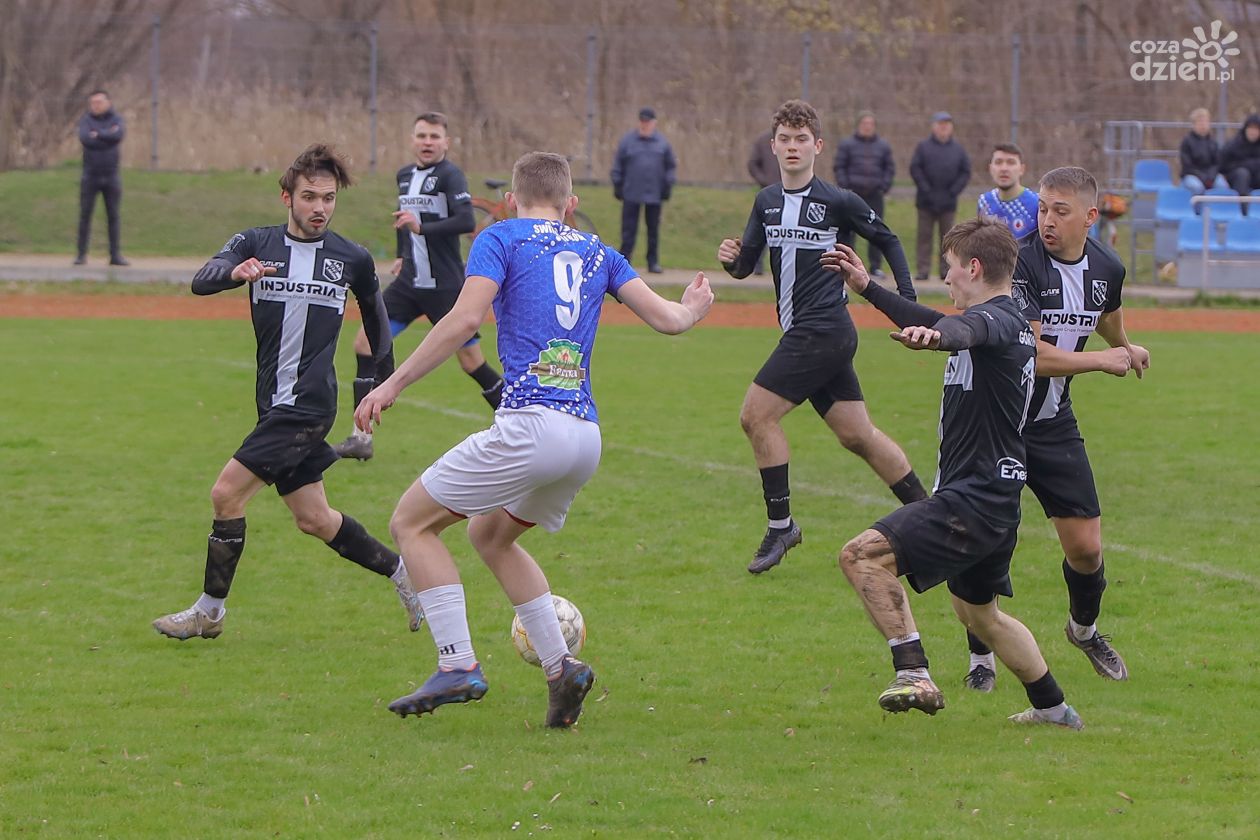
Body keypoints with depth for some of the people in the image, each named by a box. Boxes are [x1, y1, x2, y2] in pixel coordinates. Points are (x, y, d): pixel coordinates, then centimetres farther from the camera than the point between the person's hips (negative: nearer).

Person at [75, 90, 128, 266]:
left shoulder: (116, 119, 2)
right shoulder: (86, 120, 1)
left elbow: (119, 136, -19)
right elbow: (85, 139, -18)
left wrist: (98, 134, -15)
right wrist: (108, 135, -14)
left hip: (111, 177, 1)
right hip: (90, 176, -1)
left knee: (113, 217, 2)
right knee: (85, 215, -2)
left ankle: (115, 255, 5)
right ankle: (82, 255, 2)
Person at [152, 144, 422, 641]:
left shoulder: (353, 259, 0)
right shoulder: (255, 244, 2)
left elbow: (374, 313, 19)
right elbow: (201, 282, -15)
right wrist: (234, 272, -37)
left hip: (309, 404, -5)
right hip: (275, 405, 5)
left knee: (227, 492, -12)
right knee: (313, 520, 11)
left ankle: (209, 612, -1)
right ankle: (401, 572, 29)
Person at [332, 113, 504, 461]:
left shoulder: (450, 175, -11)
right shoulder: (405, 175, 11)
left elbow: (466, 221, -25)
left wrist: (422, 227, -34)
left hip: (446, 286, -7)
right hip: (409, 284, 7)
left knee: (471, 361, -4)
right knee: (365, 343, -2)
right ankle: (361, 439, 1)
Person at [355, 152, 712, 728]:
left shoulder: (501, 238, 5)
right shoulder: (597, 253, 19)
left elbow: (465, 320, -10)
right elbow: (667, 319, 17)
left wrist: (392, 385, -9)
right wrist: (694, 308, 41)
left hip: (529, 426, -6)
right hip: (586, 437, 6)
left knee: (412, 522, 8)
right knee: (489, 534, 28)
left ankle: (457, 665, -6)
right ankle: (560, 665, 14)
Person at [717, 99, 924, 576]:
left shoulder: (838, 202, -9)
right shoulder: (767, 202, 10)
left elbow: (888, 240, 3)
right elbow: (747, 265, 11)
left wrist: (907, 301, 0)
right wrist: (732, 260, -12)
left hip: (823, 331, -7)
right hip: (802, 334, 7)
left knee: (757, 415, -12)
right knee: (857, 435, 11)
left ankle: (780, 526, -4)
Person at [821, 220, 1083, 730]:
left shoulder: (996, 319, -14)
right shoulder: (1011, 322, 18)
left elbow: (968, 329, -41)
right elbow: (945, 326, 36)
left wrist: (934, 336, -64)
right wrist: (865, 287, 42)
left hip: (973, 502, -11)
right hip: (993, 498, 11)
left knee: (863, 555, -22)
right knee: (978, 612, 28)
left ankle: (914, 675, -28)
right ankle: (1053, 709, 39)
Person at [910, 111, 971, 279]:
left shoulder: (958, 149, 7)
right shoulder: (924, 146, 2)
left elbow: (966, 171, 7)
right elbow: (915, 169, -2)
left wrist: (954, 191, -5)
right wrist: (925, 189, -11)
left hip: (948, 202, 1)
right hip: (927, 202, -1)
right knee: (924, 235, 1)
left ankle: (946, 269, 10)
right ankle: (922, 269, 3)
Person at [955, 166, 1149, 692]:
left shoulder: (1107, 269, 0)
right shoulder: (1020, 265, -21)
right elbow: (1031, 354, -28)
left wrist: (1125, 347, 44)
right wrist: (1103, 360, -18)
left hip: (1054, 425, 5)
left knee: (1086, 547, 4)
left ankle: (1084, 629, 34)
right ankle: (982, 659, 6)